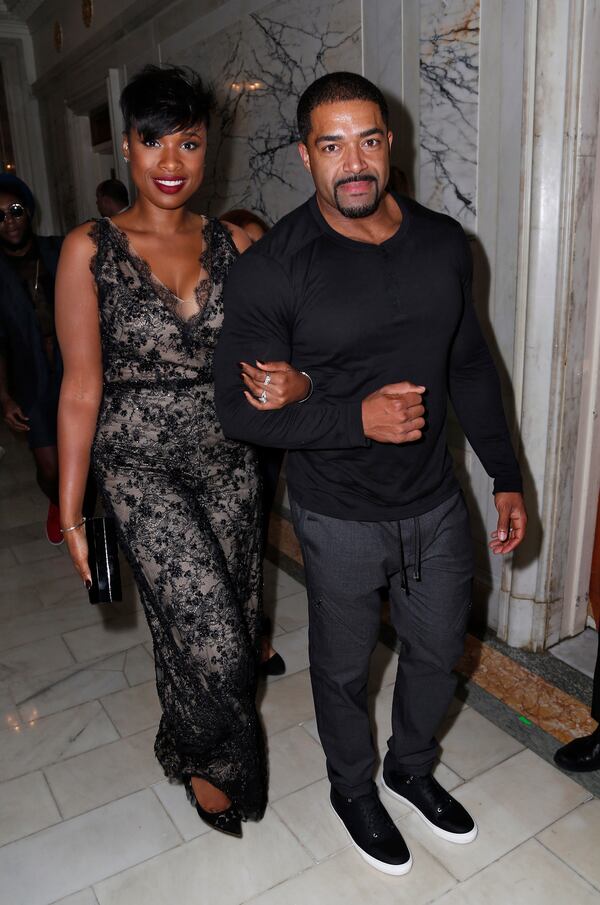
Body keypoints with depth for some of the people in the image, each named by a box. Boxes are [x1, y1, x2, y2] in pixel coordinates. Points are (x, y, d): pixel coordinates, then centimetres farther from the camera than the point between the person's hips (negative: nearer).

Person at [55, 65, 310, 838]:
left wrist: (289, 384, -23)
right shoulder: (90, 249, -7)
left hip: (228, 462, 4)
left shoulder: (233, 245, 1)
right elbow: (81, 387, -6)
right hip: (141, 465, -3)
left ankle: (197, 749, 48)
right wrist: (71, 512, -5)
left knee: (222, 623, 16)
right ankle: (202, 758, 30)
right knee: (207, 631, -6)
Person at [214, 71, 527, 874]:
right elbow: (240, 408, -15)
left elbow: (471, 366, 7)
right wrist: (358, 419, -26)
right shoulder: (271, 268, -16)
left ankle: (412, 768, 53)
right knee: (344, 666, 17)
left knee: (439, 650, 22)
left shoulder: (443, 243, -2)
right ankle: (353, 789, 48)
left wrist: (506, 478, 7)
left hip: (438, 503, 5)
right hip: (341, 519, -4)